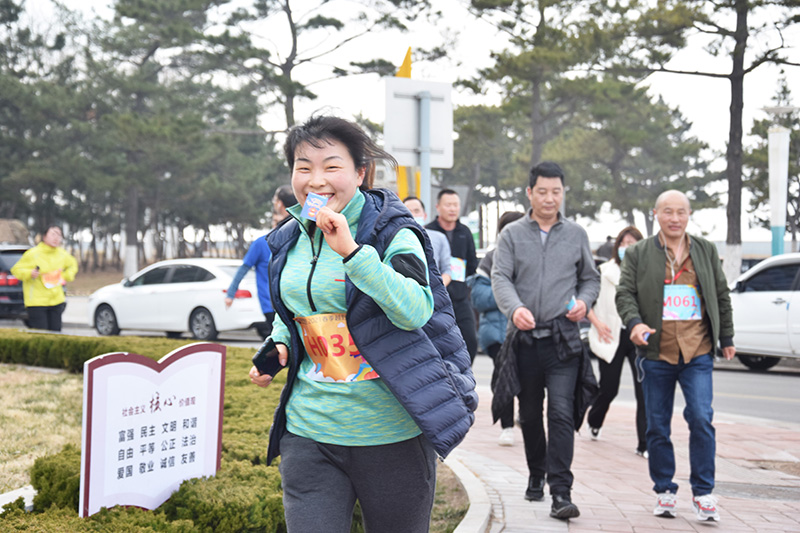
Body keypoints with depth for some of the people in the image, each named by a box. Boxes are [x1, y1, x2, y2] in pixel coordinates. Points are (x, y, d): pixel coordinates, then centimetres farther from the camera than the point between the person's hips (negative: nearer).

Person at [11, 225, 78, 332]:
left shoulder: (62, 254, 7)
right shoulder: (32, 254, -10)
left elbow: (72, 264, 26)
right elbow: (16, 270, -6)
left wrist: (67, 276, 9)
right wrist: (30, 273, -24)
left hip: (56, 300, 6)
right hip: (36, 302, -6)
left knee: (56, 331, 7)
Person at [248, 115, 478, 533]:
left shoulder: (392, 232, -9)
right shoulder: (288, 241, 8)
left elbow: (417, 311, -26)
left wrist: (351, 250, -31)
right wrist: (280, 345, 4)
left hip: (391, 433, -4)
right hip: (309, 433, 4)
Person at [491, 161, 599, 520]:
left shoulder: (576, 235, 10)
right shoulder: (512, 234, 6)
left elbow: (591, 278, 17)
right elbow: (500, 277, -6)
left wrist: (584, 301, -6)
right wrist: (515, 307, -26)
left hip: (563, 340, -1)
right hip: (524, 339, 1)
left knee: (561, 413, -12)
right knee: (529, 414, 12)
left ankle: (561, 491, -13)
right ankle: (536, 475, 32)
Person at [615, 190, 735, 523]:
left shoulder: (706, 251, 12)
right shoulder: (638, 254, 6)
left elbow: (721, 296, 17)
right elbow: (625, 294, 0)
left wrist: (726, 338, 17)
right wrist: (634, 322, -19)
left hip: (698, 352, 0)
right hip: (656, 353, 0)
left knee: (701, 420, -11)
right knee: (658, 427, 5)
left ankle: (703, 493, 0)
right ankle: (664, 491, 18)